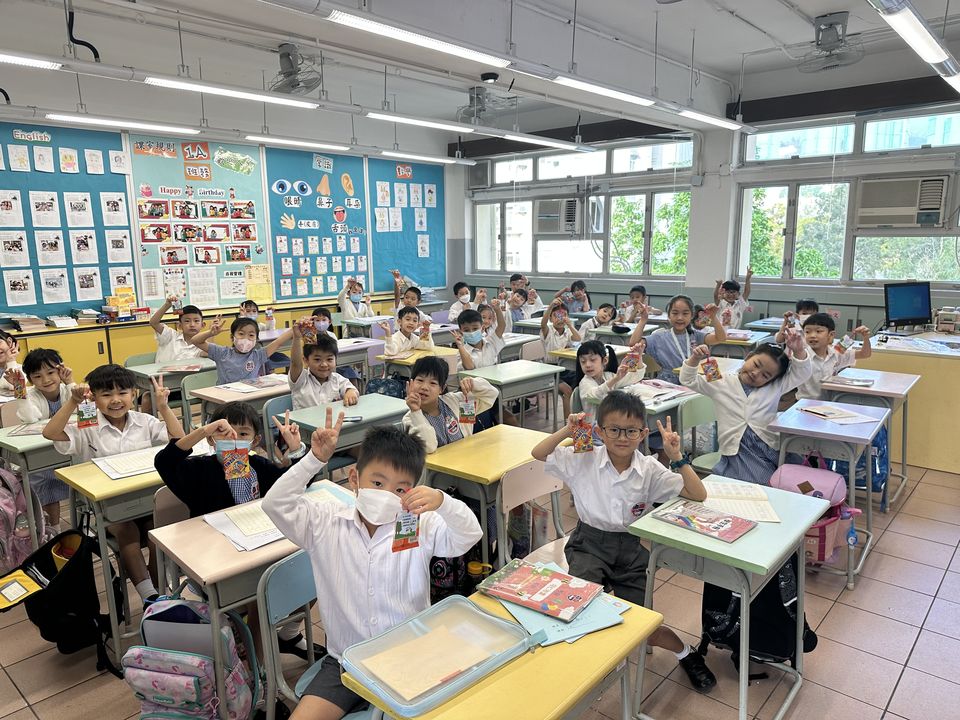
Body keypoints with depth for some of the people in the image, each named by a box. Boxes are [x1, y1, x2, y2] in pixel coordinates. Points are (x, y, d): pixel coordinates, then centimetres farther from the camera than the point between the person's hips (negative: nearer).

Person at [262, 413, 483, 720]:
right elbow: (275, 504, -12)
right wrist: (316, 459, -20)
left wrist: (441, 501, -39)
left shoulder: (421, 527, -8)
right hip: (345, 660, 2)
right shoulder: (326, 524, -3)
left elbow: (470, 534, -20)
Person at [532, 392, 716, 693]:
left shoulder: (649, 469, -9)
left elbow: (698, 495, -11)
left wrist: (677, 457, -22)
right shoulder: (584, 460, -9)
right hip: (590, 543, 0)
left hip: (631, 547, 0)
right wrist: (567, 431, -18)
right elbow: (538, 454, -4)